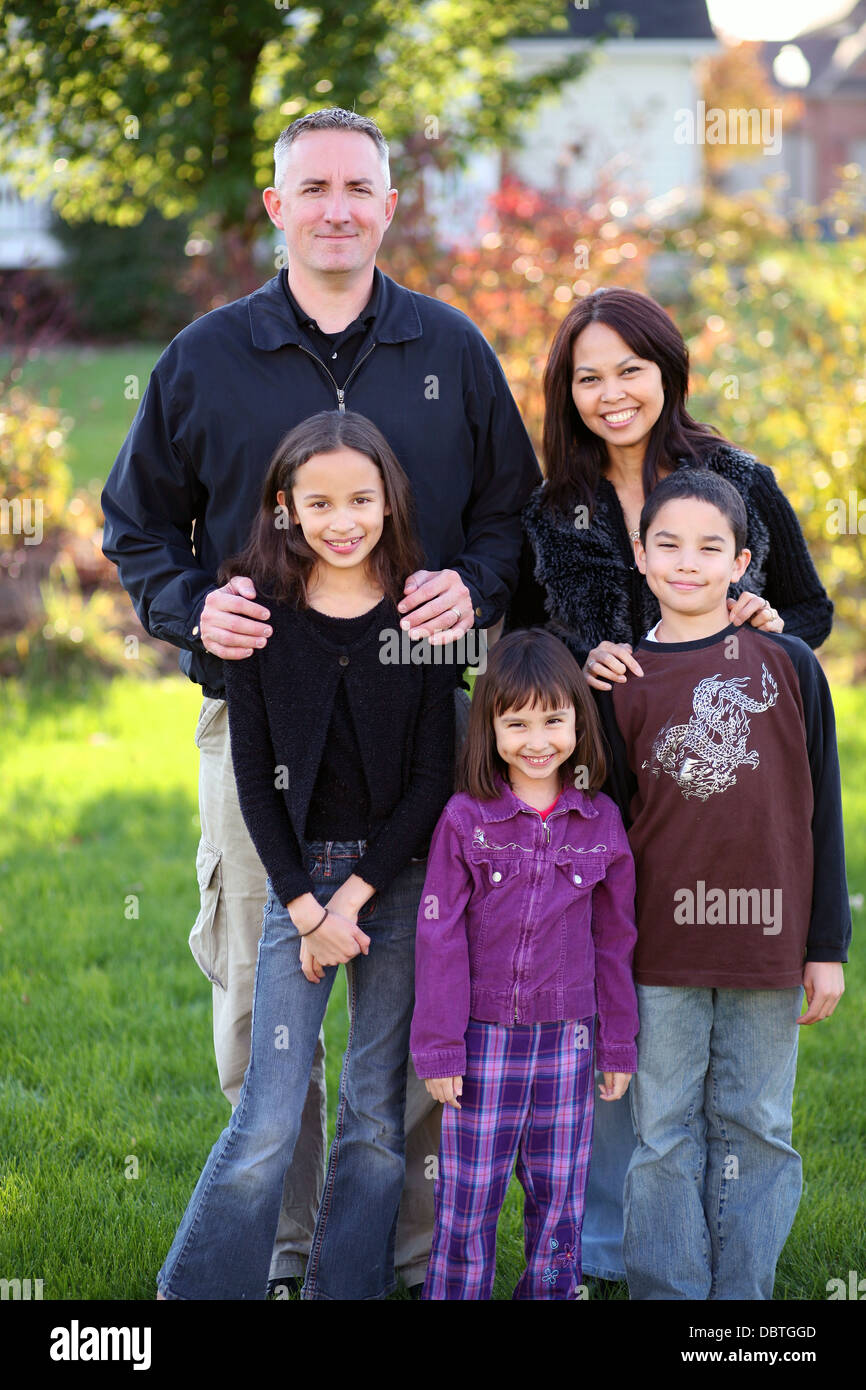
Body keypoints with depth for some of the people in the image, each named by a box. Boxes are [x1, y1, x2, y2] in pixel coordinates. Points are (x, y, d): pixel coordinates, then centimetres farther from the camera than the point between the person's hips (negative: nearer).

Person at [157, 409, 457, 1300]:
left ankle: (347, 1288, 17)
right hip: (298, 878, -1)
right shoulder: (263, 618, -1)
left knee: (377, 1114, 6)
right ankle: (195, 1288, 7)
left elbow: (431, 777, -3)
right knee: (269, 1119, -5)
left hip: (397, 878, 1)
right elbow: (254, 776, -1)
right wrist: (306, 907, -7)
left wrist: (354, 897, -8)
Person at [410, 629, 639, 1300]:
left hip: (566, 1035, 2)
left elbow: (614, 938, 8)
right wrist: (439, 1046, -7)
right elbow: (440, 936, -5)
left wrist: (618, 1043, 9)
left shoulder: (601, 821, 1)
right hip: (485, 1033, -2)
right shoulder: (465, 819, -6)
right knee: (469, 1194, 4)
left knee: (560, 1194, 10)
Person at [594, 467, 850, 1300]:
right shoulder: (622, 680, 3)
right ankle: (666, 1293, 14)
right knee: (666, 1136, 5)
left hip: (767, 947, 0)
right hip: (661, 949, 0)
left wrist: (827, 946, 2)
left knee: (754, 1130, 7)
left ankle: (742, 1294, 17)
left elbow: (820, 813, 4)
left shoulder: (787, 665, 2)